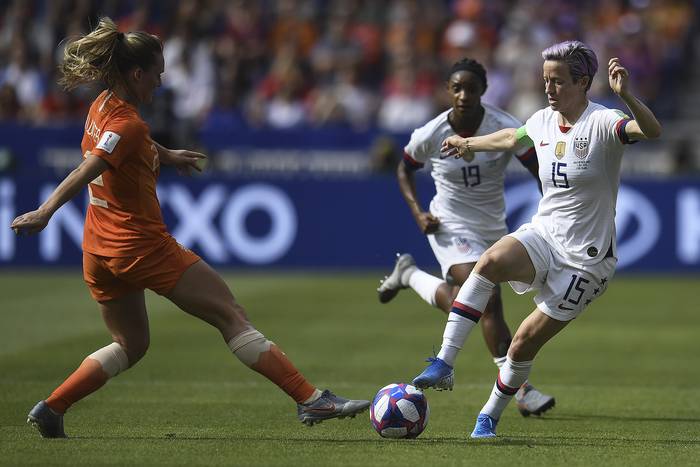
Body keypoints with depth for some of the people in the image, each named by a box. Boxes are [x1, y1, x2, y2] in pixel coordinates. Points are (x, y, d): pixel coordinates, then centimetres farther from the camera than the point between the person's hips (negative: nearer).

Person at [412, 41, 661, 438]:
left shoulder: (601, 123, -16)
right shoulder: (543, 122, 5)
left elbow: (652, 131, -36)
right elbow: (511, 138, 28)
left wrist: (626, 95, -52)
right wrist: (469, 144, 42)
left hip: (585, 259, -5)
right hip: (543, 236, 5)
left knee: (526, 342, -2)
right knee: (492, 261, -28)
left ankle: (490, 416, 22)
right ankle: (445, 363, -30)